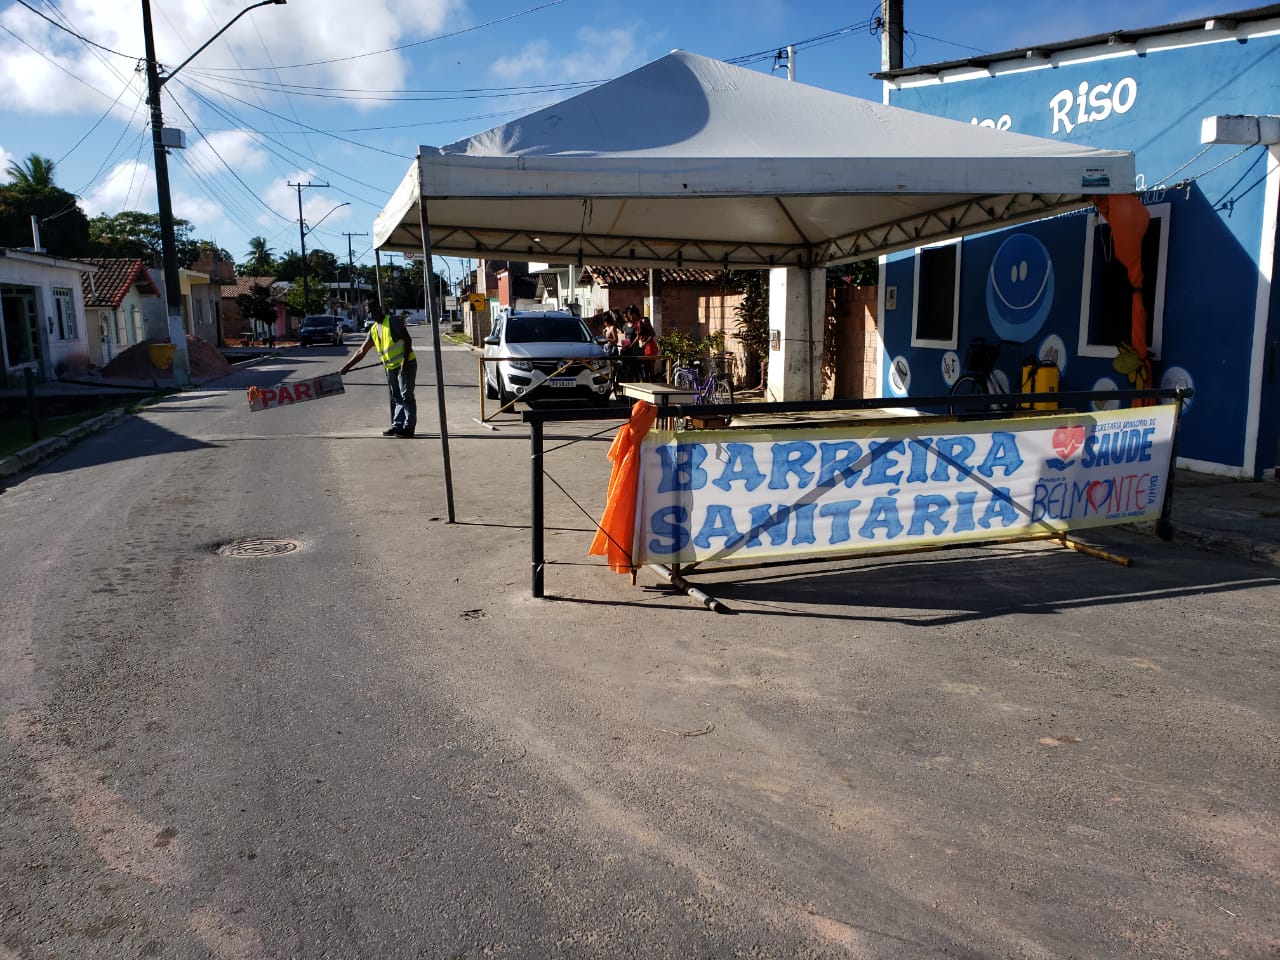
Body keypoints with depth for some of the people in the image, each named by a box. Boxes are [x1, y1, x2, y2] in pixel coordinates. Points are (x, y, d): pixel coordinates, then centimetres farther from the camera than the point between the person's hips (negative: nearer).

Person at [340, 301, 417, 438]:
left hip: (406, 364, -8)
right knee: (396, 399, 9)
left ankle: (409, 427, -8)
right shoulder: (373, 330, 14)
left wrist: (405, 360, -23)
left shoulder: (393, 322, -8)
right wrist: (346, 367, 12)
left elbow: (407, 340, -14)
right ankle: (397, 426, 14)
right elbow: (361, 351, 16)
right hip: (391, 368, 8)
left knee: (406, 396, -8)